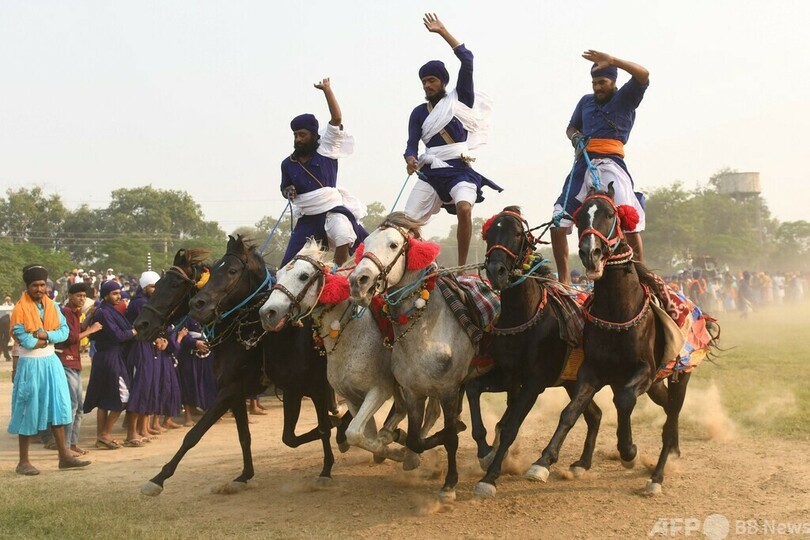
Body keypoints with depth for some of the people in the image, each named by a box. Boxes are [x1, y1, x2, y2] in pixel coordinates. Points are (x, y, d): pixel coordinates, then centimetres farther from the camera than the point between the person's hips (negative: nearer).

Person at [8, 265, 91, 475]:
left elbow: (64, 331, -1)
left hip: (51, 362, 6)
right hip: (30, 365, -6)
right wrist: (50, 339, -7)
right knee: (29, 412, 1)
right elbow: (26, 341, -18)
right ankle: (23, 461, 11)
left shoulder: (52, 306, 7)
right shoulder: (20, 310, -11)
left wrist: (44, 335, -17)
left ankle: (64, 455, 12)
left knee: (57, 408, 6)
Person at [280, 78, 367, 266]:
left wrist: (327, 90, -14)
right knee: (289, 263, 0)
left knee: (343, 236, -32)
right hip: (307, 218, 4)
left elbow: (337, 119, -10)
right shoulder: (288, 164, 9)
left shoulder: (326, 150, -1)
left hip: (333, 210, -3)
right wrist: (288, 191, 0)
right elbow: (285, 188, 24)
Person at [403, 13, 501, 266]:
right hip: (431, 172, 4)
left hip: (460, 169, -3)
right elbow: (412, 144, 6)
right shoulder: (419, 112, 15)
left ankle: (462, 267, -22)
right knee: (407, 221, -8)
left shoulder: (460, 99, 8)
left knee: (464, 209, -29)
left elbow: (467, 61, -2)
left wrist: (442, 32, -2)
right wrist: (410, 159, -19)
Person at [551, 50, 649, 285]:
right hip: (583, 166, 5)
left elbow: (643, 75, -9)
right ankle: (563, 281, 11)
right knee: (557, 225, 0)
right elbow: (571, 127, 32)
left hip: (611, 166, -4)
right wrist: (575, 137, 9)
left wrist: (612, 60, -15)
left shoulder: (625, 98, 8)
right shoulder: (586, 101, 22)